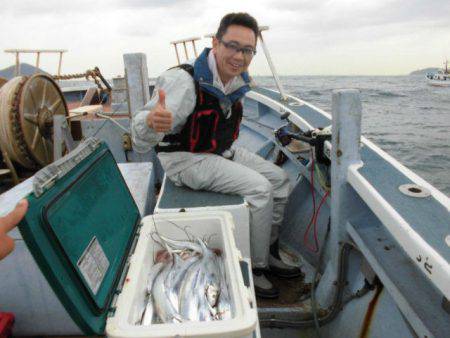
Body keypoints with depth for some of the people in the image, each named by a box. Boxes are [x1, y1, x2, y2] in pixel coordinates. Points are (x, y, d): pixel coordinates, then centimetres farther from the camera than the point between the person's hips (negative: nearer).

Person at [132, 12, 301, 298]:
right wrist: (151, 120, -55)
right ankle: (255, 269, -5)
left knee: (280, 178, 2)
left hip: (223, 152, 9)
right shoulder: (184, 81, -27)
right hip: (187, 159, -8)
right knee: (259, 188, -23)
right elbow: (141, 142, -36)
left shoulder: (238, 81, -1)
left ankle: (269, 253, 17)